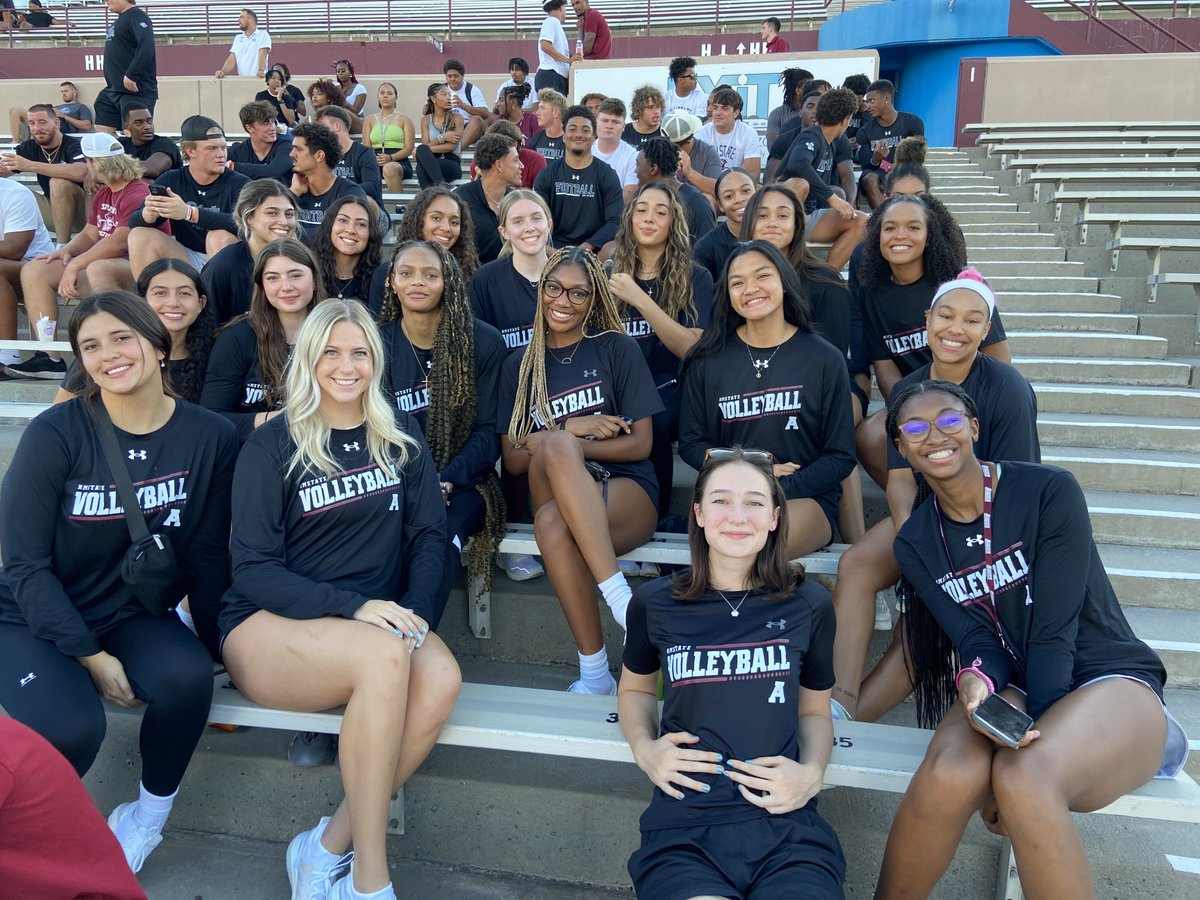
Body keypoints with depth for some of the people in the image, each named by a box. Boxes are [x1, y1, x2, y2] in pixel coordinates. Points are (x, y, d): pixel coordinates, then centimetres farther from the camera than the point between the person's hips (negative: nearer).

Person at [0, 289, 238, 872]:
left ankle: (149, 813, -1)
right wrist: (90, 656, -14)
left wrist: (212, 643, -3)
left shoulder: (209, 438, -8)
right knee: (71, 728, -30)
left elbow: (208, 554, 0)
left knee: (189, 673, -30)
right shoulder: (55, 435, -13)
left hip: (133, 616, 2)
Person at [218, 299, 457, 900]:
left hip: (379, 620, 4)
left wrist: (415, 610, -13)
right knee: (384, 655, -35)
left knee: (441, 678, -30)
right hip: (269, 625, -3)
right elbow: (252, 569, -8)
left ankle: (328, 847, -14)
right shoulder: (273, 446, -2)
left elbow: (429, 534, 7)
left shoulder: (401, 438, 10)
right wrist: (354, 606, -21)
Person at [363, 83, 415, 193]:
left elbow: (409, 148, 3)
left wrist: (391, 157, -16)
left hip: (399, 161, -2)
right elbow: (366, 147, 13)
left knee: (389, 169, -40)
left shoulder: (404, 119, 15)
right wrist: (372, 158, -12)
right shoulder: (370, 120, 22)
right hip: (375, 161, 2)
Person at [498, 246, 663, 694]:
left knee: (553, 522, -37)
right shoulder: (520, 366, 16)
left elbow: (641, 443, -1)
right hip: (555, 498, 2)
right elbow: (512, 460, 10)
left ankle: (594, 672, -31)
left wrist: (551, 444, -7)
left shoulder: (617, 349, 8)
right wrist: (568, 431, -8)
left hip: (626, 494, -2)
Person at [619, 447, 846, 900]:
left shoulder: (808, 604, 5)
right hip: (683, 834, -1)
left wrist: (811, 772, -1)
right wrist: (644, 748, 3)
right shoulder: (654, 603, 4)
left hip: (788, 831, 1)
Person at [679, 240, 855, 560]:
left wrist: (780, 488, -15)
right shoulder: (708, 359, 7)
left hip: (805, 497, -1)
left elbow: (840, 458, 2)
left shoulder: (825, 359, 2)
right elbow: (691, 443, 9)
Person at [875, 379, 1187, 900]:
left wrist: (1031, 740, -22)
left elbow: (1055, 630, -15)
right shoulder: (915, 544, 3)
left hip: (1108, 680, -3)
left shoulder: (1048, 492, -11)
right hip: (1010, 690, 3)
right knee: (950, 770, -32)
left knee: (1021, 777, -36)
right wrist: (976, 679, -29)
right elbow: (974, 638, -5)